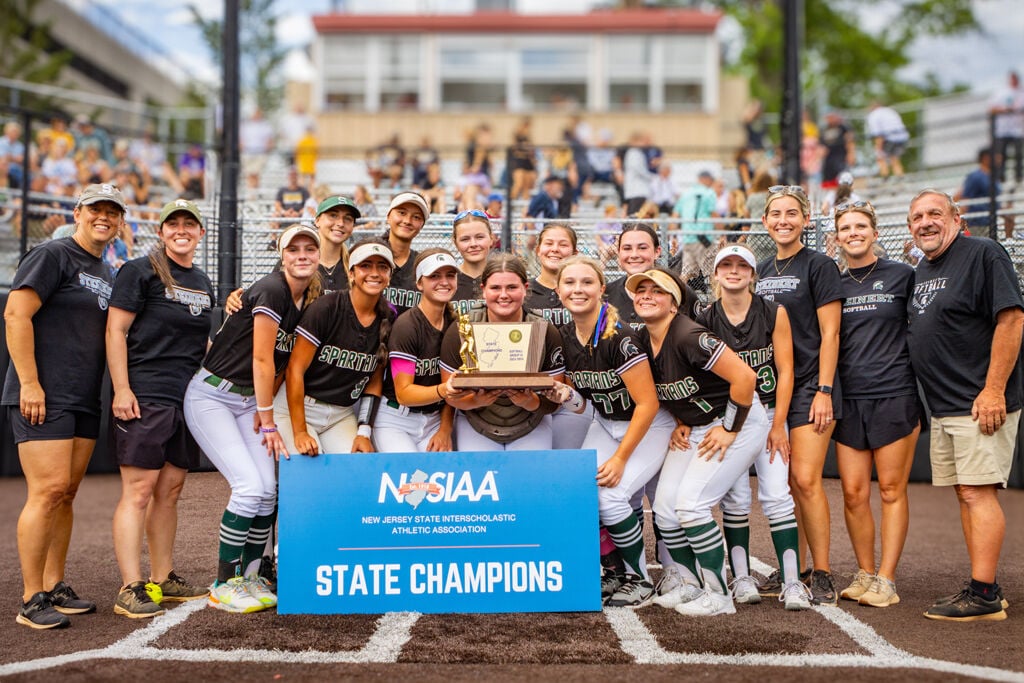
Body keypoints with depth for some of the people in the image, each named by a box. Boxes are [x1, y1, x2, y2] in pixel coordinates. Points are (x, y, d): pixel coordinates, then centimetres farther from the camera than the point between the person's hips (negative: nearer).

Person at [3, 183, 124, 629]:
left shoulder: (105, 274, 19)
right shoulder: (53, 255, -5)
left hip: (83, 401, 8)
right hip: (42, 398, -8)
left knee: (66, 495, 9)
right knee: (48, 490, -12)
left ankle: (55, 589, 17)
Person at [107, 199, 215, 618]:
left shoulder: (202, 284, 18)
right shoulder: (141, 271, -3)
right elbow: (115, 331, -8)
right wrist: (121, 390, -15)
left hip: (187, 400, 7)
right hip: (143, 397, -7)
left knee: (170, 490, 11)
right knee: (138, 491, -9)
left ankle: (162, 579, 20)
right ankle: (130, 589, -7)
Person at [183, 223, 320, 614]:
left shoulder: (310, 303, 6)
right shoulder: (271, 291, -19)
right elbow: (262, 360, -19)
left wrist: (263, 409, 0)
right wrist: (269, 423, -14)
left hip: (248, 400, 8)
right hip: (211, 395, -8)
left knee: (268, 490, -2)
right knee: (251, 486, -16)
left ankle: (250, 578, 13)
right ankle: (223, 586, -3)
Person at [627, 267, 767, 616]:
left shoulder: (688, 337, -26)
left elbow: (743, 376, -28)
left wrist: (730, 430, -20)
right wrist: (681, 424, 3)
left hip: (738, 421, -9)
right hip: (694, 427, 9)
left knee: (690, 505, -16)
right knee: (664, 508, 2)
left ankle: (719, 597, -1)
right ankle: (690, 586, 20)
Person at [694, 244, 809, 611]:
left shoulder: (774, 313, -2)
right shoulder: (704, 321, -1)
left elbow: (785, 371, -2)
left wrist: (778, 425, -7)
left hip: (767, 413, 0)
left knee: (776, 495, -9)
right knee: (735, 498, -3)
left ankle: (792, 581, -6)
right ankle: (742, 577, 6)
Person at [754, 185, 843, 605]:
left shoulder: (819, 266, -4)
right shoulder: (761, 271, 15)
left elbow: (829, 335, -8)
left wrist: (824, 390, -14)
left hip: (809, 385, -6)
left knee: (805, 479, -12)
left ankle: (822, 575, -3)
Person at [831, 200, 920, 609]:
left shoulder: (902, 276, 3)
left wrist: (921, 395, -1)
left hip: (894, 396, -3)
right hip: (848, 401, 3)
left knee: (892, 490, -1)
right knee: (854, 493, 2)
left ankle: (886, 580, 5)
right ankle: (865, 574, 14)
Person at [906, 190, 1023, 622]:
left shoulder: (982, 254, -9)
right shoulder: (921, 270, 17)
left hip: (982, 402, -9)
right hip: (943, 405, 9)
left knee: (978, 492, -10)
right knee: (965, 493, 10)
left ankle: (983, 598, -8)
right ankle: (985, 587, 17)